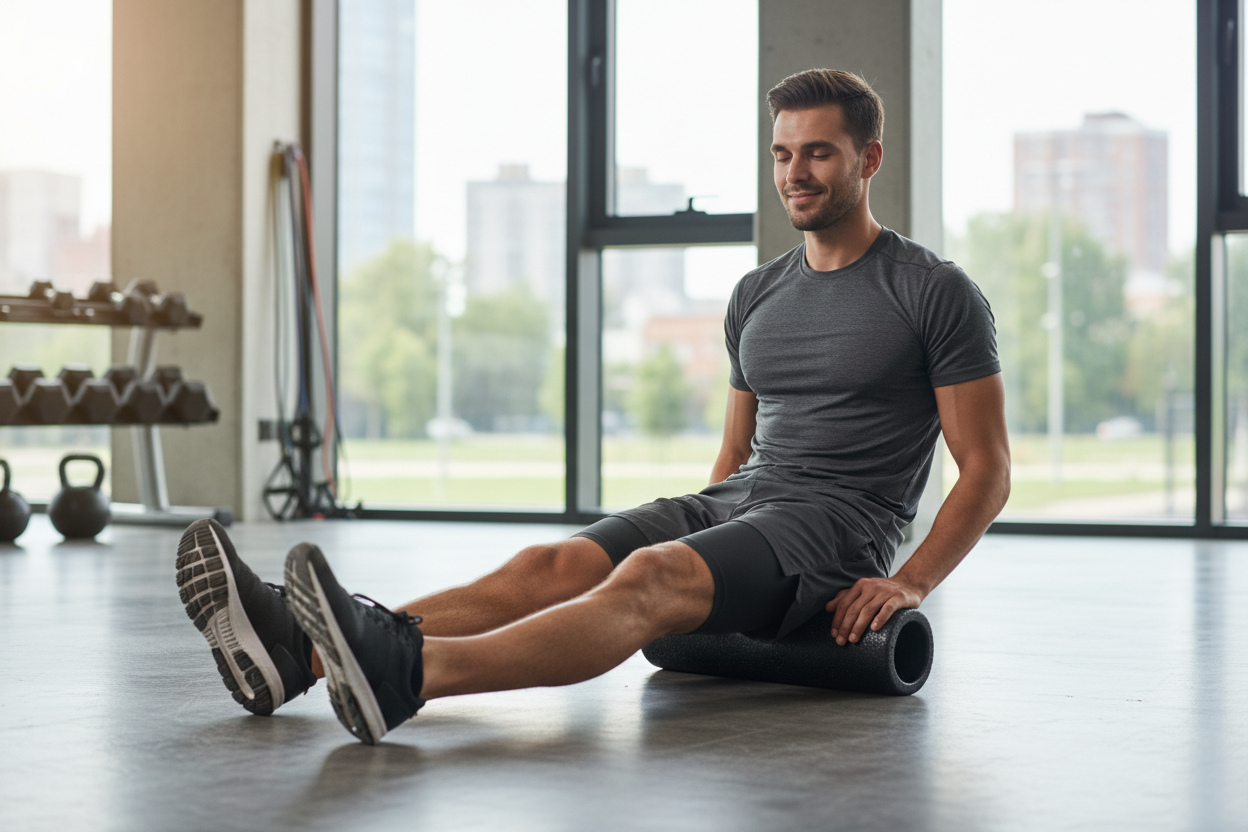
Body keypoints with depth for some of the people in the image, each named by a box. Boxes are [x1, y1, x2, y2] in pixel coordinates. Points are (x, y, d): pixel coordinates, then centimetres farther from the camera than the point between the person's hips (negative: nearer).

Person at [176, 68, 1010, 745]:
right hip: (735, 502, 7)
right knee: (552, 567, -20)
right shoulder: (757, 295, 18)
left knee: (647, 579, -37)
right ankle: (300, 649, -40)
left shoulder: (934, 292, -3)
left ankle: (408, 672, -61)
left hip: (834, 526, -7)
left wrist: (911, 582, -15)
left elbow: (988, 469, -4)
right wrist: (695, 534, 9)